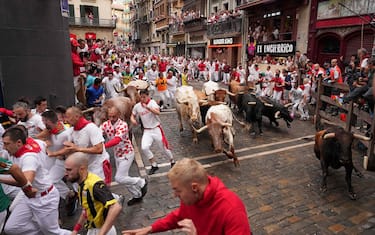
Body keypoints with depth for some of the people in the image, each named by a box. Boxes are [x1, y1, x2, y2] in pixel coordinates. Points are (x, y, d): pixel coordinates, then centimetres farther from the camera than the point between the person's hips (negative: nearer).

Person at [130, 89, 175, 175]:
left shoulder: (152, 102, -13)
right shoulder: (137, 106, 0)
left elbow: (158, 112, -30)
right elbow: (133, 116, 14)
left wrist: (147, 107, -41)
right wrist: (133, 120, -9)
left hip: (156, 129, -3)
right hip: (147, 131, 3)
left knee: (164, 147, 6)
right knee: (144, 148, -16)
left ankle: (172, 161, 34)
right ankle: (154, 165, 5)